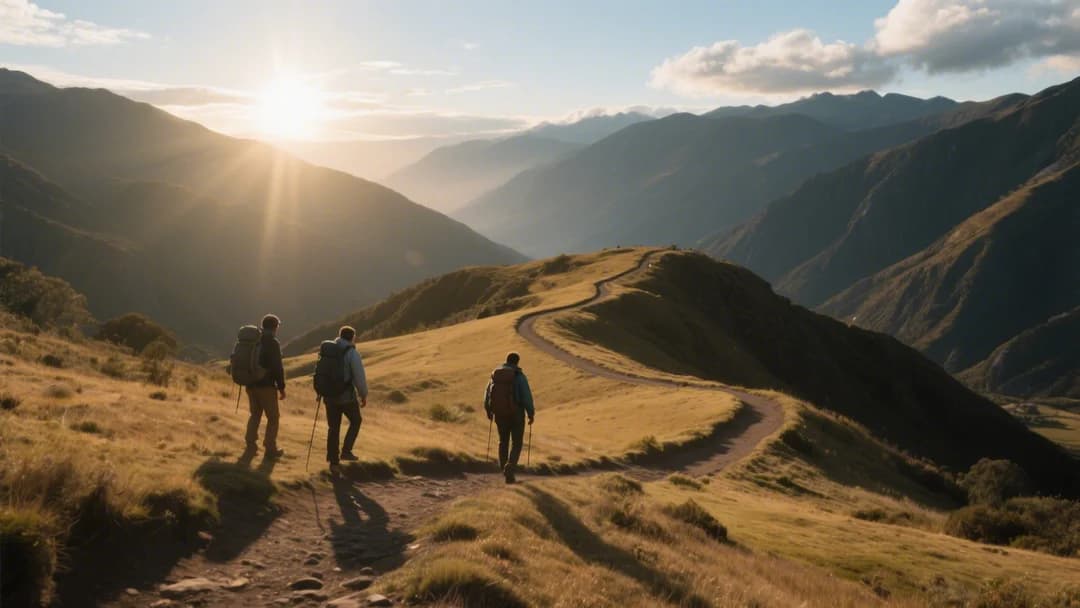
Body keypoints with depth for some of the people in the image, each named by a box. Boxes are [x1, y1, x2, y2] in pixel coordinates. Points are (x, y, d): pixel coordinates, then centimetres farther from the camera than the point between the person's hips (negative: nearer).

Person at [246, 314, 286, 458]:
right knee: (273, 417, 4)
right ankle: (270, 448, 3)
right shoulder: (273, 342, -14)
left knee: (255, 414, 19)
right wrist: (281, 387, -9)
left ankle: (251, 445, 18)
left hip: (251, 384, 7)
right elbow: (278, 367, -17)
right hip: (267, 385, -7)